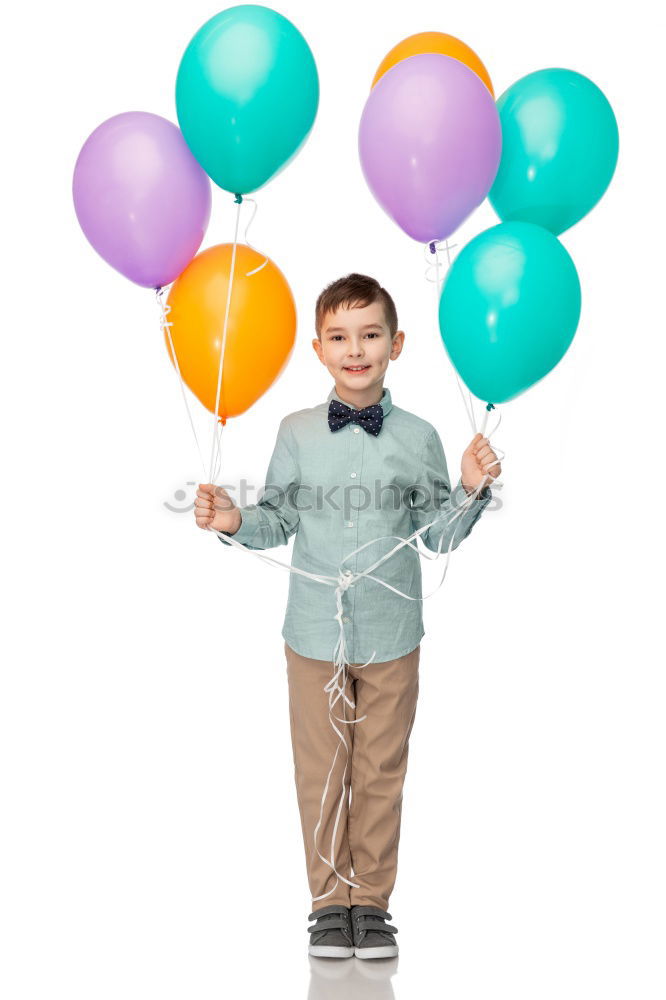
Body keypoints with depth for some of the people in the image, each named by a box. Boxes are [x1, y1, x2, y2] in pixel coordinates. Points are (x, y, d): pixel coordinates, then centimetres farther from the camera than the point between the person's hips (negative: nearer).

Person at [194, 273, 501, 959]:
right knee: (320, 771, 9)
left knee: (381, 773, 10)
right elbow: (278, 521, 4)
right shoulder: (296, 433, -1)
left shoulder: (418, 438, -3)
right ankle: (330, 900, 25)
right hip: (315, 632, 0)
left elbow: (440, 536, 2)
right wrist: (234, 521, -15)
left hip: (393, 635, 0)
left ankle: (372, 901, 25)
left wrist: (470, 491, -14)